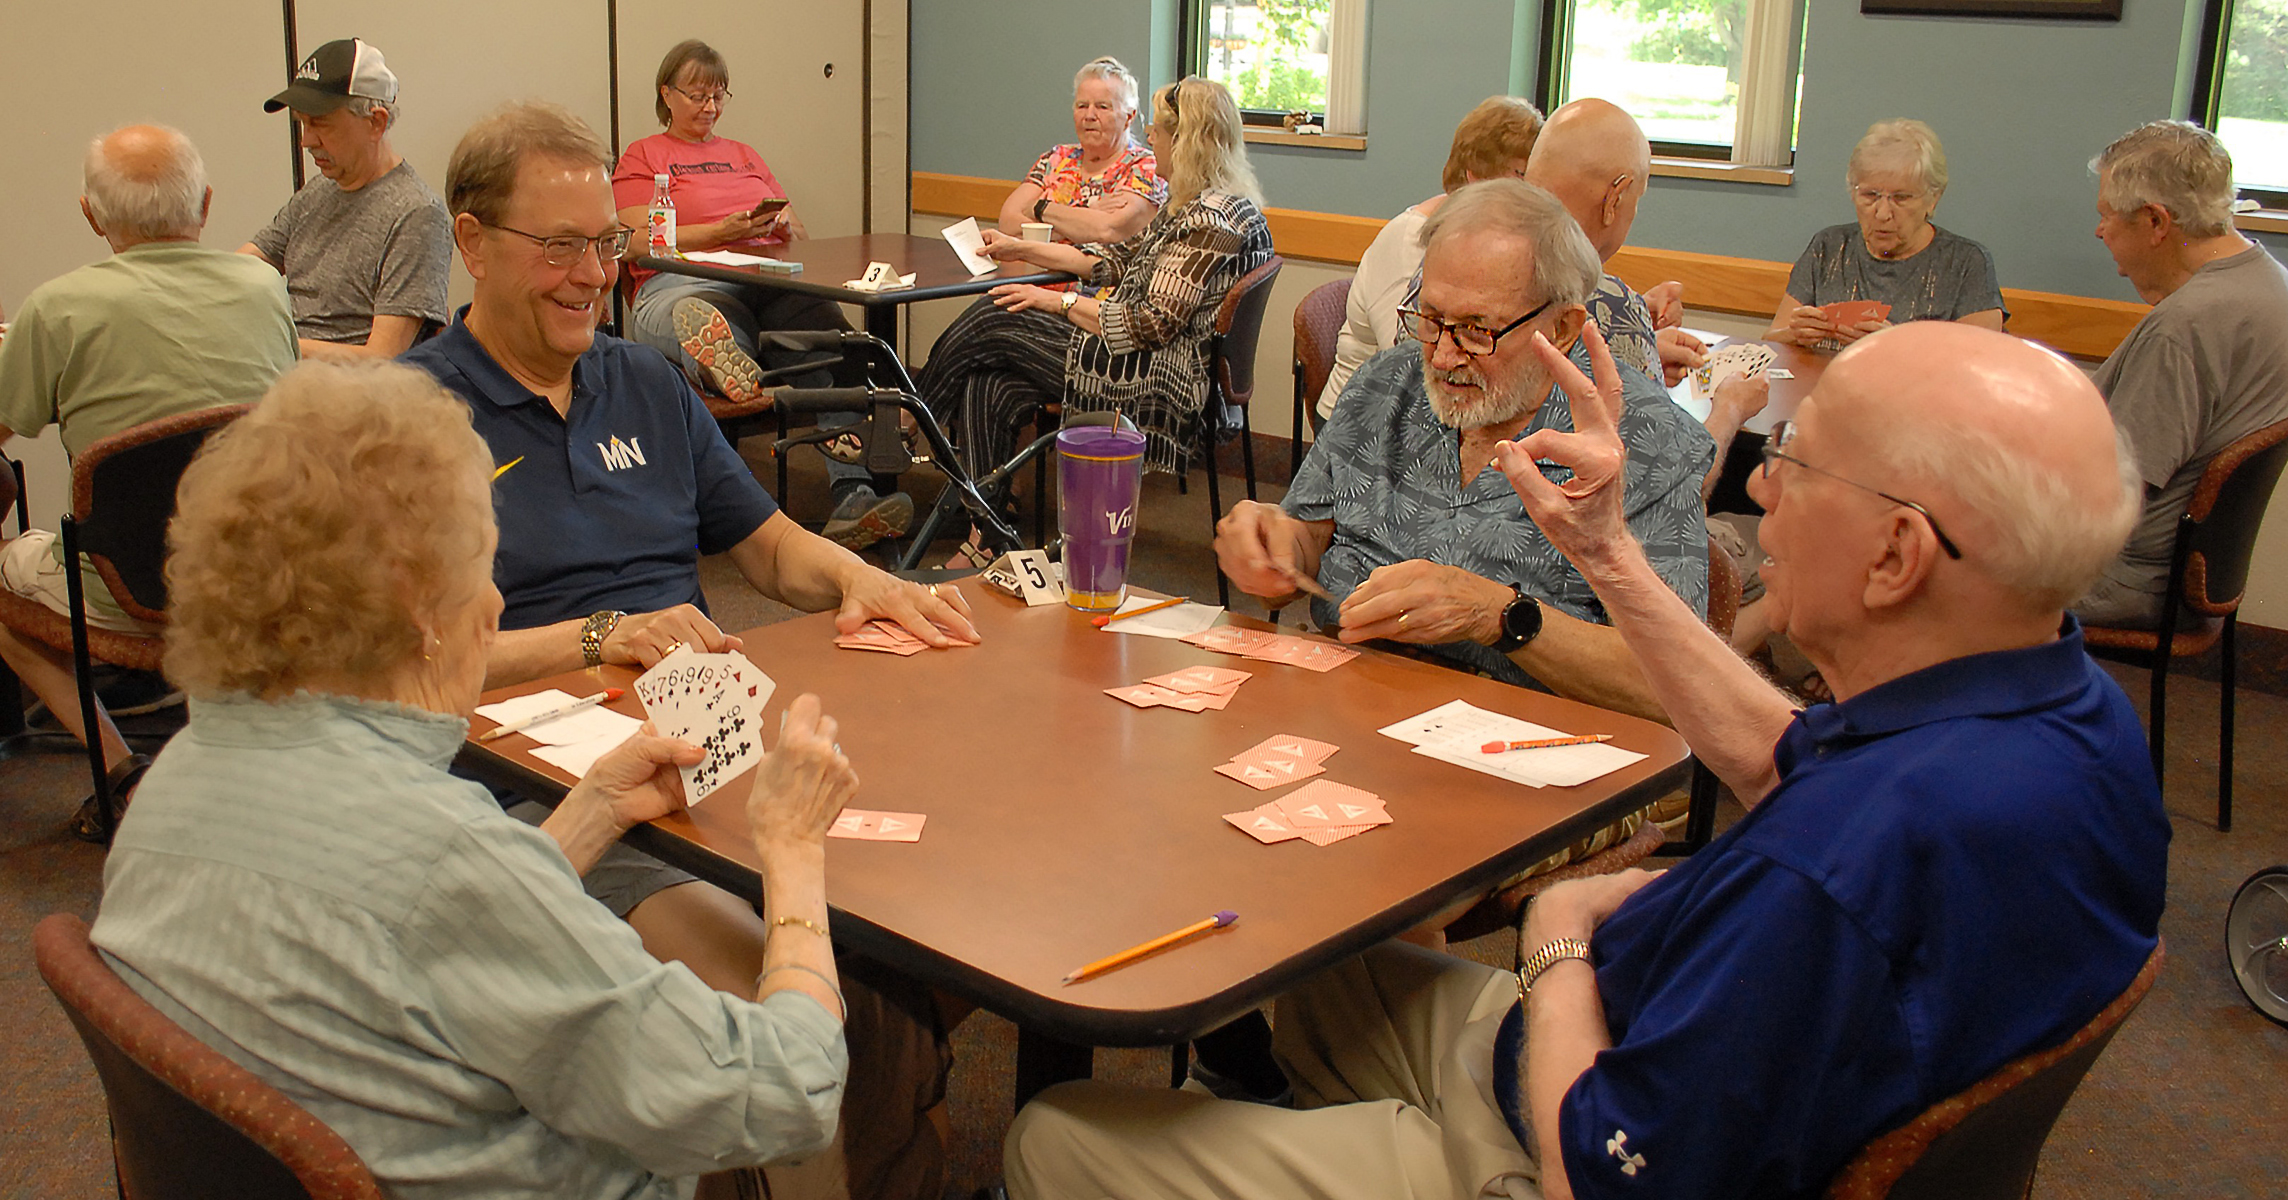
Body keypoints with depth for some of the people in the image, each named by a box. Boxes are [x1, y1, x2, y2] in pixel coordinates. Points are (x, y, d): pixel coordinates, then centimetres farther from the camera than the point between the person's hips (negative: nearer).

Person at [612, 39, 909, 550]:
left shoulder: (744, 155, 35)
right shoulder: (642, 157, 21)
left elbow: (801, 235, 30)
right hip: (682, 284, -2)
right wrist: (725, 231, -6)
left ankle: (854, 494, -49)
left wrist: (785, 226, 4)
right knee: (700, 326, -43)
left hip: (771, 284, 2)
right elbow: (641, 242, 5)